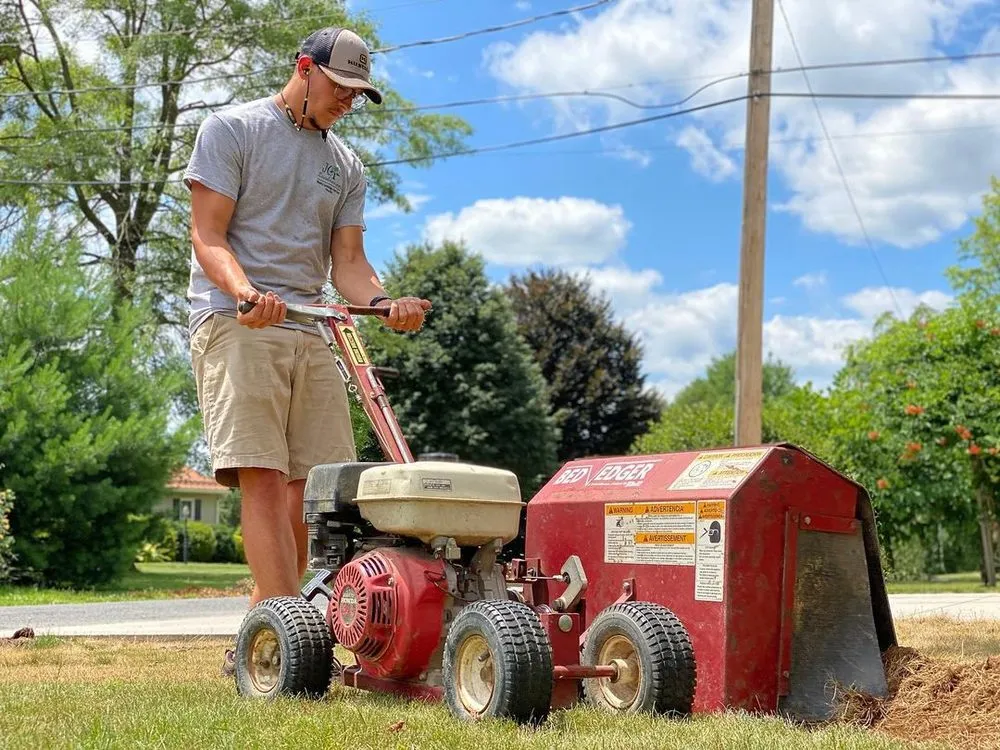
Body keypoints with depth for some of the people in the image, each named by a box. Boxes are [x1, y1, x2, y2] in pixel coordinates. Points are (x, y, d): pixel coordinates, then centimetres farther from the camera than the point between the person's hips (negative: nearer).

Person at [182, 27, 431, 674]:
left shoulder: (346, 165, 21)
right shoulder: (232, 129, 5)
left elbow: (347, 260, 12)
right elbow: (208, 237, -4)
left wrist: (386, 302, -10)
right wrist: (245, 291, -25)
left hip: (310, 330, 6)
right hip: (235, 323, -5)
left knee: (312, 482, -2)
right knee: (263, 475, -16)